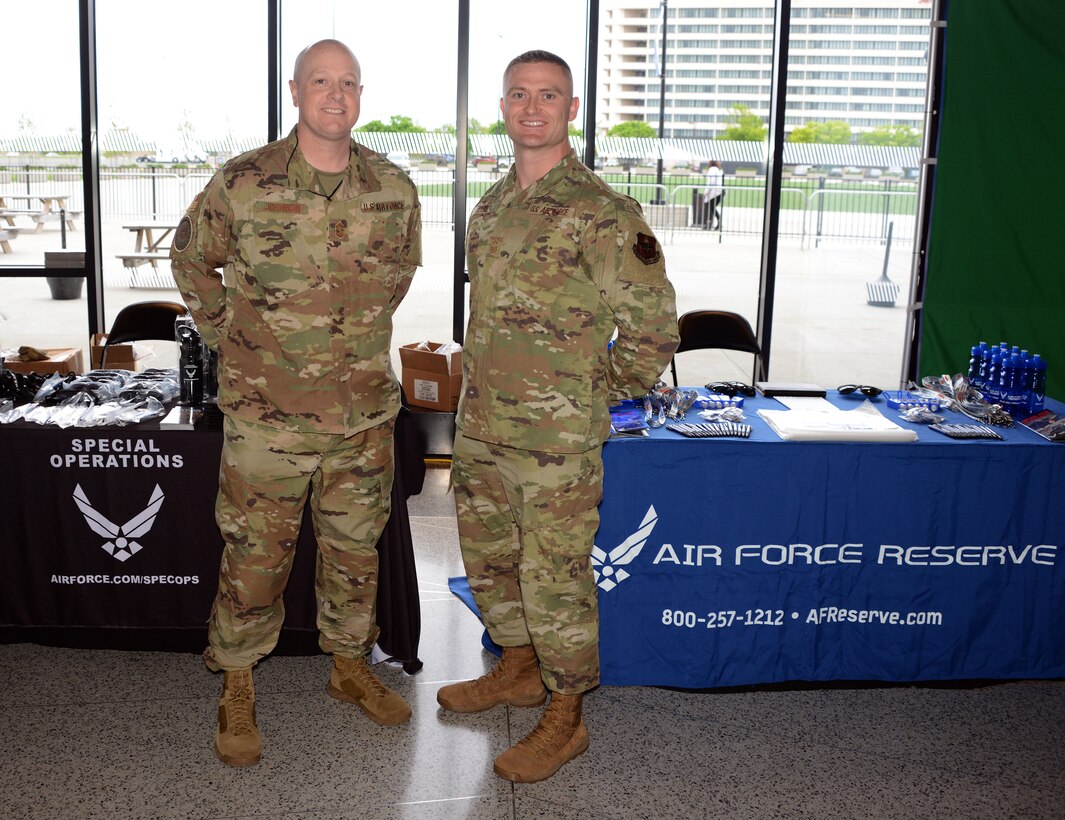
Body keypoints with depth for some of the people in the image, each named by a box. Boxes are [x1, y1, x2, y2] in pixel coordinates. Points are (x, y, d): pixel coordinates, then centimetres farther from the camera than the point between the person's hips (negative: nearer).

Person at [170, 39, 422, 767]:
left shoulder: (394, 190, 0)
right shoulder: (243, 183, -8)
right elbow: (191, 258, 9)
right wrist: (230, 339, 7)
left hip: (365, 413, 3)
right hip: (266, 413, -2)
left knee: (355, 548, 16)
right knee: (255, 556, 6)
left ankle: (350, 666, 36)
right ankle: (238, 690, 26)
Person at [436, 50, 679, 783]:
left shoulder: (601, 212, -13)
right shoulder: (491, 206, 12)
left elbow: (652, 321, -11)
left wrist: (601, 391, -5)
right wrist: (484, 389, 17)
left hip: (557, 435, -8)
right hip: (481, 422, 8)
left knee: (555, 573, 0)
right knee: (488, 555, 20)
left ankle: (566, 719, 17)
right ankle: (519, 669, 41)